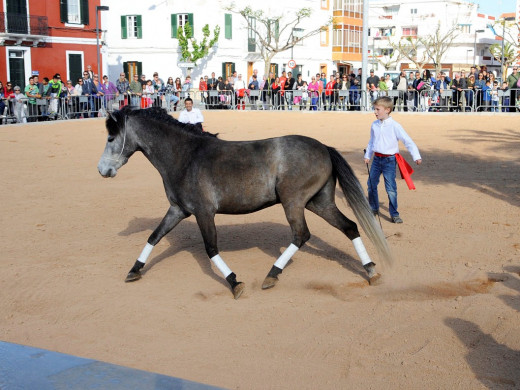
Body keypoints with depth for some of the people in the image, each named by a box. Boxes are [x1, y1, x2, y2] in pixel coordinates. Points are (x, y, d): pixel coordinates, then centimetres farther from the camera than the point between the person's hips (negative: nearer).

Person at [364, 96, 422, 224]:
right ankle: (374, 208, 28)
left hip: (389, 160, -6)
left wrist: (416, 156, -19)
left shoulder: (395, 126, -12)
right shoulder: (374, 125, 5)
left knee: (391, 188, -7)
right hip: (377, 158, 6)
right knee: (371, 184, 11)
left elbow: (408, 141, -13)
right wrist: (368, 155, 21)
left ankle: (394, 214, 4)